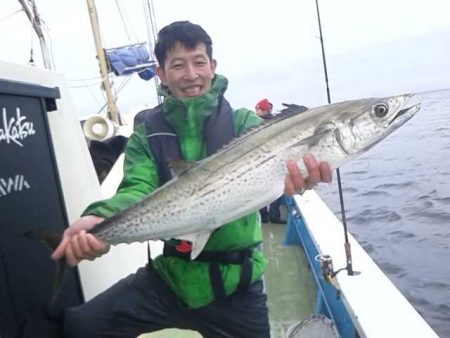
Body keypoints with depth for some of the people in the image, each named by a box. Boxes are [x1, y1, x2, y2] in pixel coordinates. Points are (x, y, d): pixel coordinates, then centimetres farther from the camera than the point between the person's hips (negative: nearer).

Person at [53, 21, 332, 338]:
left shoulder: (242, 121, -4)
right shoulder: (147, 132, -2)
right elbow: (137, 191, -16)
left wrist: (290, 172, -50)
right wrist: (100, 218, -40)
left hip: (236, 280, 0)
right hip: (171, 275, 1)